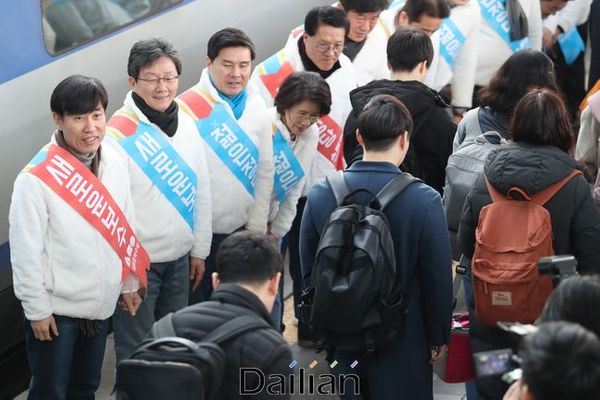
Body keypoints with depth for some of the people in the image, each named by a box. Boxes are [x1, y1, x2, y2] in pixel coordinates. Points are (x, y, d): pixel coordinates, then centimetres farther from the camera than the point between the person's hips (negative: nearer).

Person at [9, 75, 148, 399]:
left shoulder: (115, 164, -2)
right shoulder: (37, 178, -22)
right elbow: (26, 250, -17)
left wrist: (129, 284, 15)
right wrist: (37, 309, -13)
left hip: (101, 303, 6)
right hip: (56, 308, -6)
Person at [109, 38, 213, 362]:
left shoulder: (186, 125, 5)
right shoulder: (118, 133, -16)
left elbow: (201, 191, 12)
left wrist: (199, 250, 12)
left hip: (180, 260, 6)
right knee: (137, 349, 1)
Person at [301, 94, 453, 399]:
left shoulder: (320, 195, -7)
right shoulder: (424, 200, -18)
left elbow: (308, 271, 3)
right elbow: (438, 278, -12)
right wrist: (439, 336, 2)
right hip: (403, 341, -3)